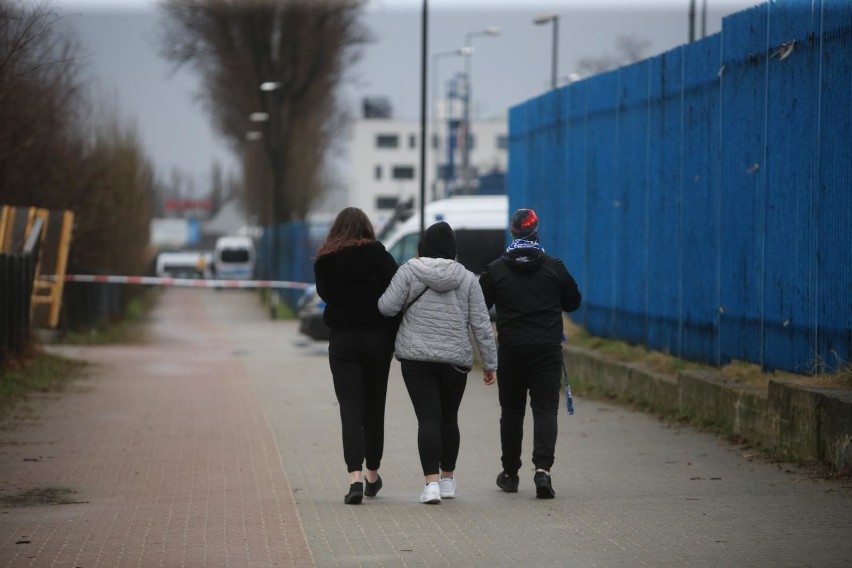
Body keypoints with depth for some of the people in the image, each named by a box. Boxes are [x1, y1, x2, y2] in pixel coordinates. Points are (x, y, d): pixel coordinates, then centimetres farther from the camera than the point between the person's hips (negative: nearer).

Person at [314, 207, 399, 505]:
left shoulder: (325, 260, 2)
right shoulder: (377, 254, -5)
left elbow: (325, 293, 6)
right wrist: (396, 335, -7)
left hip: (342, 339, 0)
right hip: (377, 337, 0)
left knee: (350, 408, -2)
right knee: (374, 407, 13)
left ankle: (355, 476, -18)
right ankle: (372, 474, 26)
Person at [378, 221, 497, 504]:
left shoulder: (409, 271, -4)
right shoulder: (467, 279, 2)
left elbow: (386, 306, -9)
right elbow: (481, 325, 1)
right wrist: (490, 364, 7)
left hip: (417, 357, -2)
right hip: (456, 360, 2)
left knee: (428, 419, -4)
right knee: (449, 418, 16)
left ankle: (431, 482, -16)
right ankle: (448, 479, 25)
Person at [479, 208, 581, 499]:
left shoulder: (496, 270, -1)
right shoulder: (553, 268, -1)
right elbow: (573, 302, 9)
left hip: (511, 350, 1)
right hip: (547, 349, -1)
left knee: (511, 411, 12)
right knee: (545, 409, -3)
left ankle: (510, 473, 20)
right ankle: (542, 468, -21)